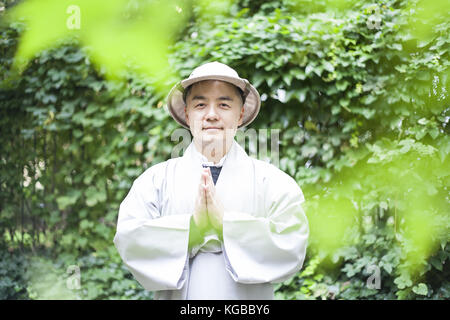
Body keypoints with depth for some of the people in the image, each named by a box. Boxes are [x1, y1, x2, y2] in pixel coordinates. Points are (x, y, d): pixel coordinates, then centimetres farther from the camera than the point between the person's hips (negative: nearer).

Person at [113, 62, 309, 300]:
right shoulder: (156, 179, 5)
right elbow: (128, 240, -7)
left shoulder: (272, 181, 1)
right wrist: (192, 226, -17)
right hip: (175, 296, 1)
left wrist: (224, 224, -17)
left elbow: (292, 246, -11)